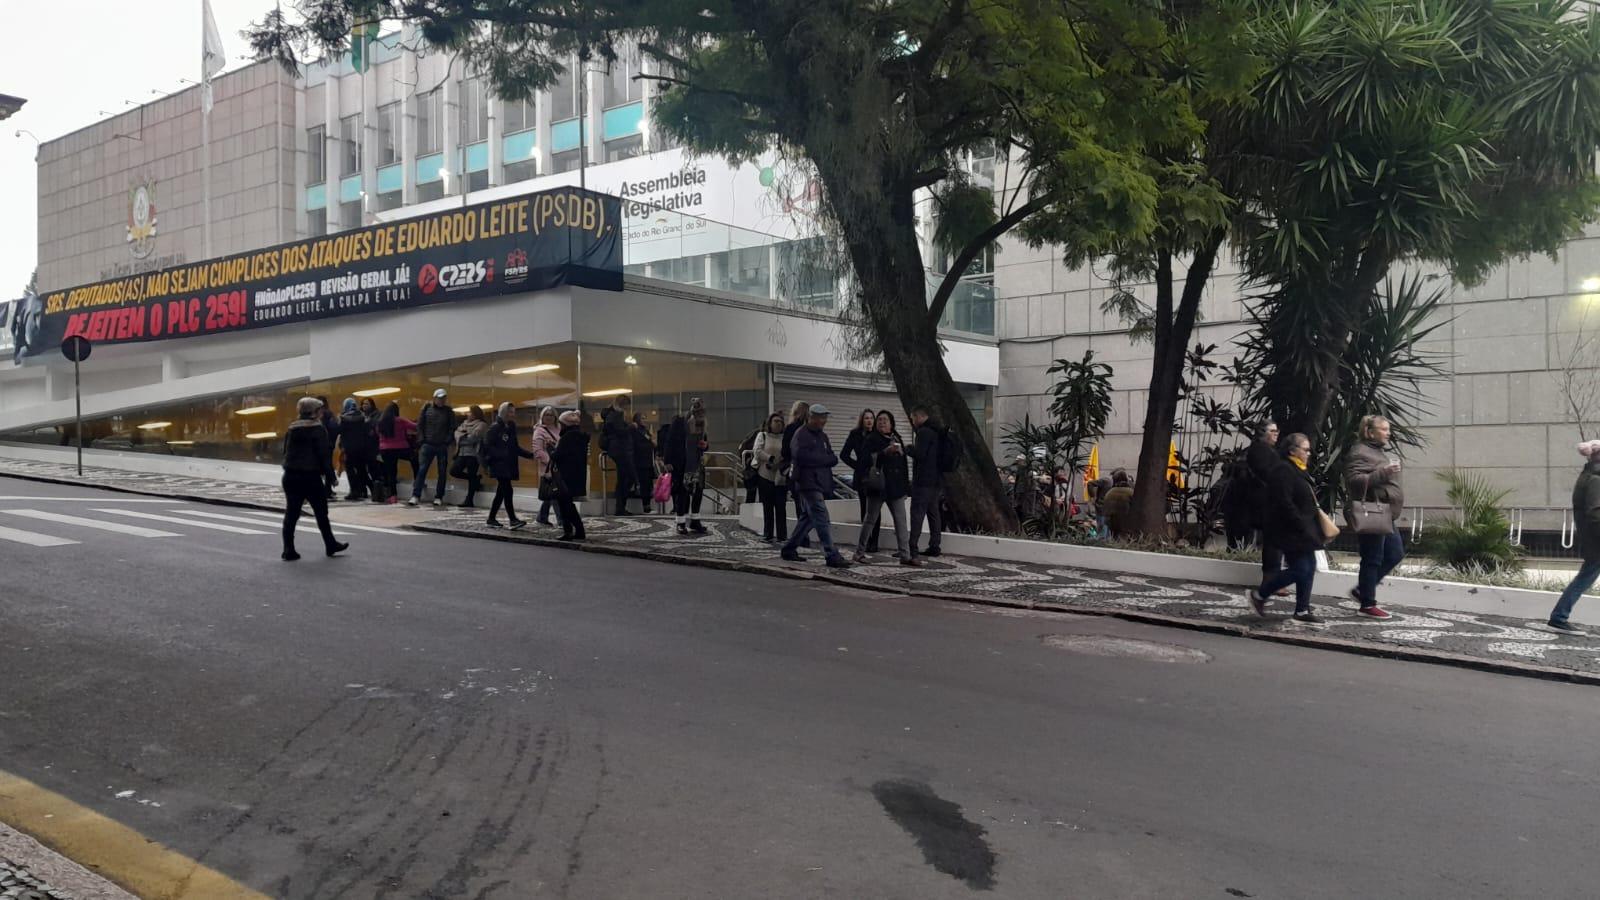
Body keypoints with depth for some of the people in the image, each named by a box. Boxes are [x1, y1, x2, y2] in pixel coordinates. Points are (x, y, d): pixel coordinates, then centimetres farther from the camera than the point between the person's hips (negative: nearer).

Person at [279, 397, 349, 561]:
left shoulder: (291, 429, 10)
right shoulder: (318, 428, -8)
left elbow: (286, 452, 13)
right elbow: (324, 453, -11)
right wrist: (328, 472, -5)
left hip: (291, 475, 5)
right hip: (311, 476, -5)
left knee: (291, 513, 5)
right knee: (321, 512, 7)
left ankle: (288, 550, 2)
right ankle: (331, 545, 17)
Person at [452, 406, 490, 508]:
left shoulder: (481, 425, -5)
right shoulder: (465, 423, 19)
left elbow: (474, 436, -16)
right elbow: (457, 433, 11)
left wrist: (463, 437, -3)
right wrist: (465, 436, -9)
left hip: (473, 454, -8)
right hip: (462, 453, 8)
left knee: (471, 476, -4)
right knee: (454, 471, 1)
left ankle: (469, 500, 2)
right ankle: (476, 480, 20)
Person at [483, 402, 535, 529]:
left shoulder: (511, 428, 13)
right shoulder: (495, 428, -8)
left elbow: (515, 448, 18)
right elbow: (488, 446, -13)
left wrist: (530, 454, 8)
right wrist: (501, 454, -24)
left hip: (509, 466, 8)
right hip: (499, 465, -8)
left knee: (501, 492, 11)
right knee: (507, 491, -12)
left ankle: (492, 519, 19)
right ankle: (513, 520, -14)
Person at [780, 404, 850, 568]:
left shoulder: (822, 436, 20)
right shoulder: (801, 435, -7)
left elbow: (833, 459, 14)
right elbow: (801, 456, -22)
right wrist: (824, 459, -11)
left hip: (819, 483, 9)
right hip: (808, 483, -9)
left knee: (810, 518, 15)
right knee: (822, 519, -13)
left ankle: (789, 549, 26)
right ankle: (832, 556, -15)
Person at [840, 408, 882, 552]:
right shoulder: (855, 435, 3)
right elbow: (844, 455, 7)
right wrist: (857, 466, 1)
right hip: (862, 477, 0)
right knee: (865, 508, 3)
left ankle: (873, 542, -1)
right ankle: (866, 542, 9)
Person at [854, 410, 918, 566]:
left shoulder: (896, 438, 15)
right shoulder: (871, 439, -4)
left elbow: (902, 461, 22)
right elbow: (867, 458, -18)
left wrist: (905, 484, 18)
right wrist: (885, 452, -27)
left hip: (895, 486, 6)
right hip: (878, 486, -5)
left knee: (901, 520, 1)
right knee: (871, 520, 3)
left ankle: (905, 555, 3)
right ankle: (860, 552, 15)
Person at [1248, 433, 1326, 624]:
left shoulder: (1297, 471, 16)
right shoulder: (1283, 471, -17)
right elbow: (1284, 503, -24)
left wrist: (1311, 527, 13)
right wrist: (1301, 526, -22)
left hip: (1302, 531, 11)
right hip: (1292, 531, -11)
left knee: (1309, 568, 8)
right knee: (1300, 569, -9)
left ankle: (1303, 611, 14)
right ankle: (1259, 595, 6)